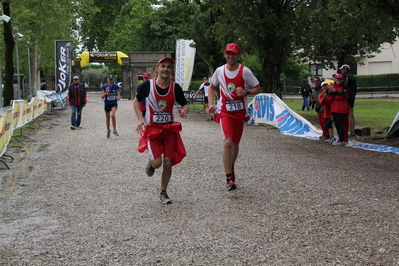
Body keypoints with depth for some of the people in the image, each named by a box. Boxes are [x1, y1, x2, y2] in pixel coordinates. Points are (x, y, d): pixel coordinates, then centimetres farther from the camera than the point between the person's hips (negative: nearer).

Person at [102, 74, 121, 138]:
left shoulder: (116, 86, -4)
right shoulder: (104, 86, -4)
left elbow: (118, 92, 18)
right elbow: (102, 97, -4)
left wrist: (118, 96, -1)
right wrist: (106, 92, -20)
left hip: (114, 103, -2)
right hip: (107, 103, 2)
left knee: (112, 115, -24)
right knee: (107, 118, 12)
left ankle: (114, 130, -11)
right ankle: (108, 131, 32)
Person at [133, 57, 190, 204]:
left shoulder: (175, 87, -3)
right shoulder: (148, 85, -8)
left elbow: (185, 104, 6)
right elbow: (136, 101, 6)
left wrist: (184, 110, -18)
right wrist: (140, 118, -8)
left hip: (169, 128, 2)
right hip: (151, 129, -2)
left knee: (168, 162, 0)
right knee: (157, 162, -14)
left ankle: (163, 192, 19)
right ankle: (150, 164, 26)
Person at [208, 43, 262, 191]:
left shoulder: (245, 71, -6)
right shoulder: (220, 71, 0)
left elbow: (258, 89, 0)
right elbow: (212, 87, 16)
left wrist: (246, 92, -20)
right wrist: (211, 104, 1)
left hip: (240, 112, 1)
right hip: (224, 111, -1)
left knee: (235, 144, 13)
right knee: (228, 142, -19)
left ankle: (231, 167, 42)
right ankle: (229, 179, -15)